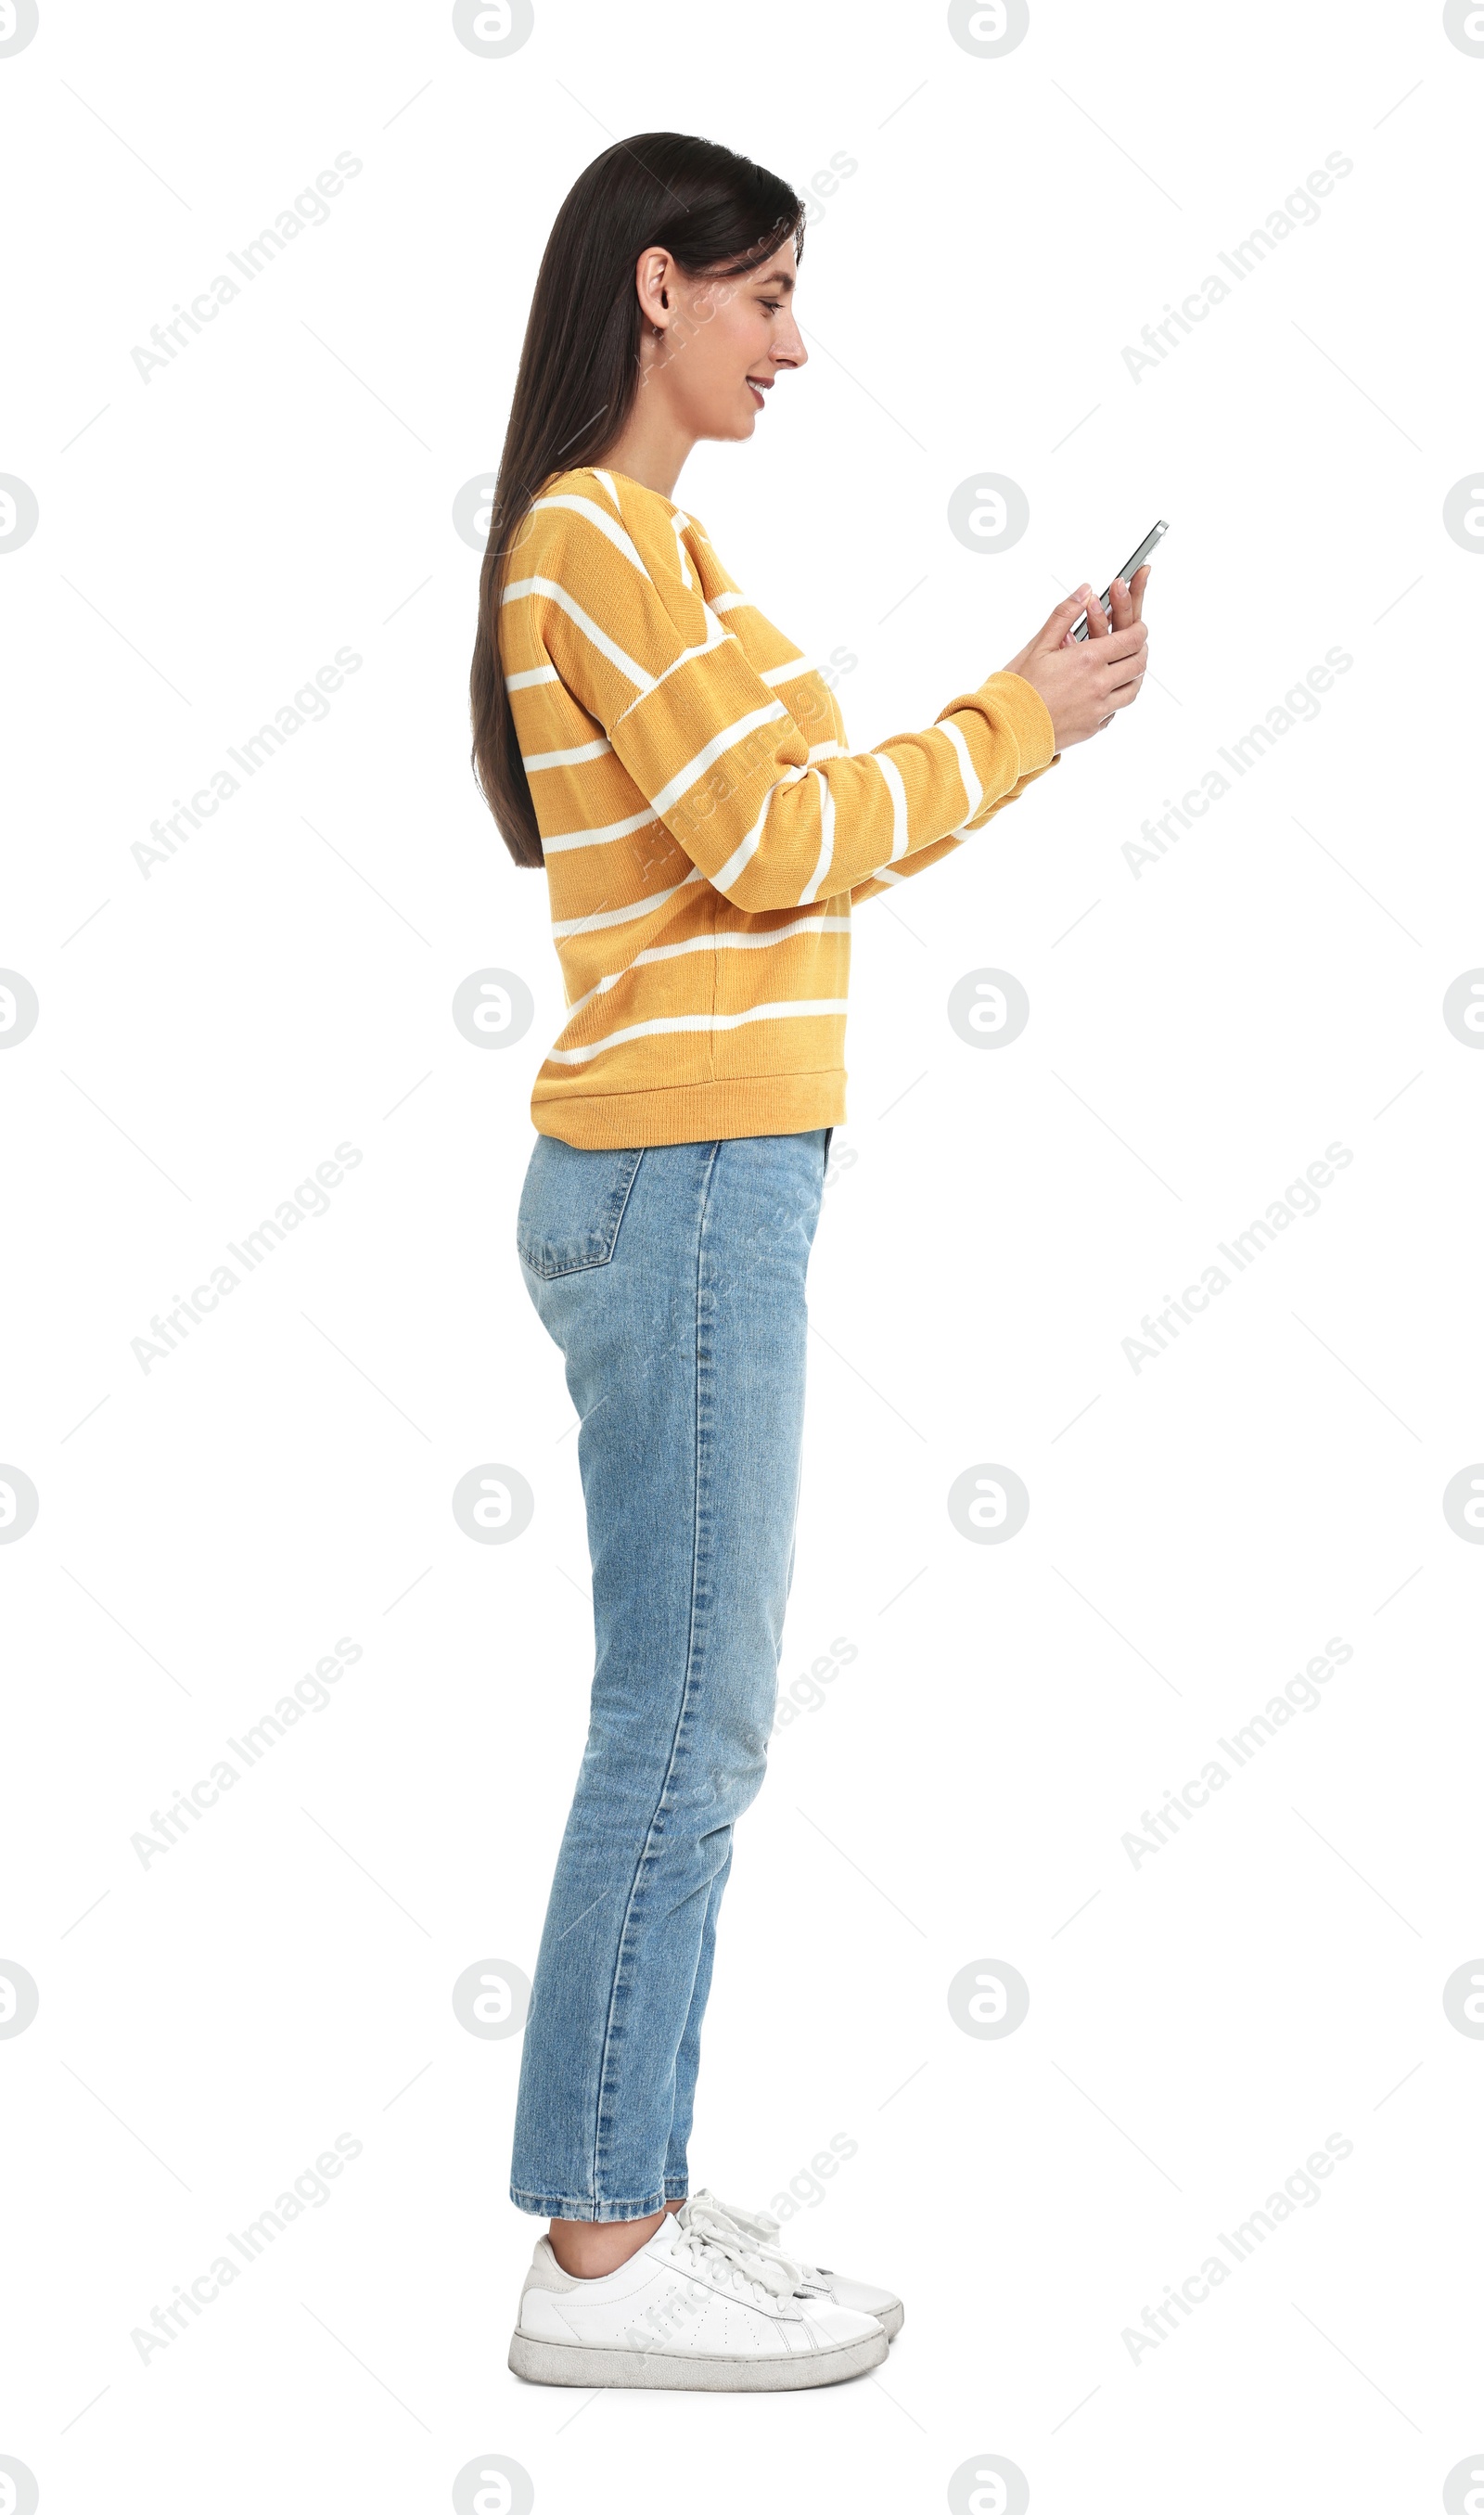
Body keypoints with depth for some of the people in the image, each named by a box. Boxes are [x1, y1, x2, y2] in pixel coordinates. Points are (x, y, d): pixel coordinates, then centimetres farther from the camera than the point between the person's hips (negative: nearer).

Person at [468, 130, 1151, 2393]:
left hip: (698, 1183, 10)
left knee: (686, 1725, 11)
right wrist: (1012, 725, -3)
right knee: (684, 1728, -5)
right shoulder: (592, 535, -10)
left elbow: (792, 842, 19)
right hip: (685, 1184, -10)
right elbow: (770, 847, -14)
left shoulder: (644, 543, 20)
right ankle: (600, 2257, 4)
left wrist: (1013, 724, 12)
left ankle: (632, 2196, 19)